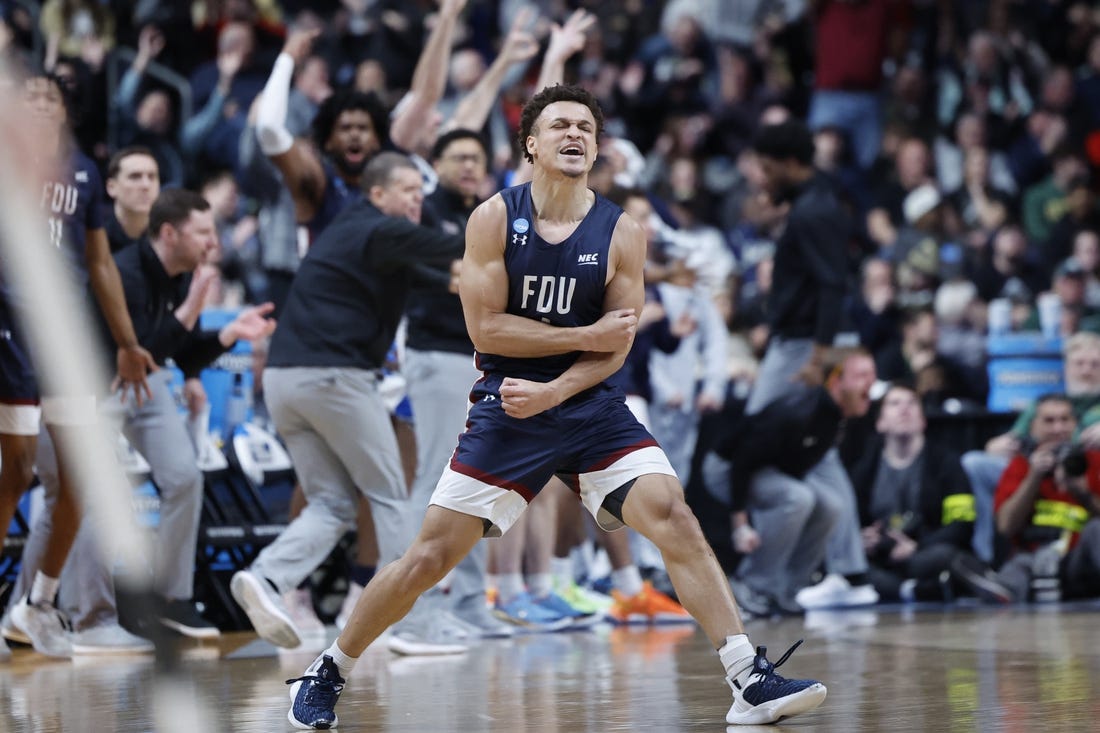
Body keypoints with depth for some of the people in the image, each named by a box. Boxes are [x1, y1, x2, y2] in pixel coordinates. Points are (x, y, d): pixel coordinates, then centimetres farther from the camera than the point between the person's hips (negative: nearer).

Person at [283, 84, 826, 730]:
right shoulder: (495, 218, -4)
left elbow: (616, 349, -3)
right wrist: (586, 336, -13)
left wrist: (553, 391, -19)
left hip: (592, 409, 1)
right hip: (506, 411, -1)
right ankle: (328, 673, 20)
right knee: (429, 559, -1)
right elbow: (486, 329, -10)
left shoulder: (622, 234, -1)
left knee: (674, 518, -18)